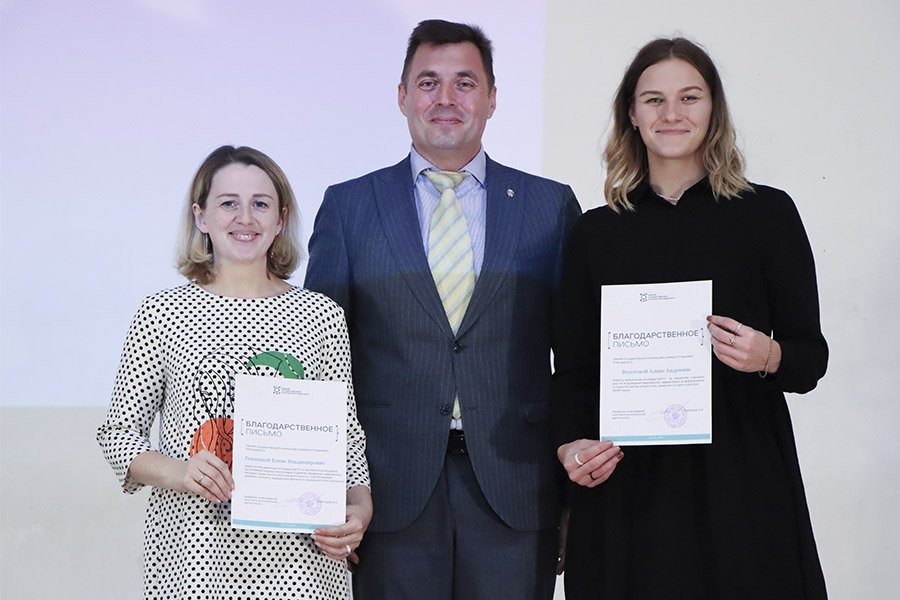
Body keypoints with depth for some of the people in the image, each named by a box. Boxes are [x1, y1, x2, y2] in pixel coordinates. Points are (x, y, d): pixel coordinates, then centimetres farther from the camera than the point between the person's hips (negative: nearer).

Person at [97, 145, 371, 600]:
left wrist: (359, 510, -7)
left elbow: (347, 438, 10)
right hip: (191, 550, -1)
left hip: (296, 550, 1)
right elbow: (119, 433, 6)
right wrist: (175, 472, -12)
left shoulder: (321, 316, 7)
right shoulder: (163, 314, 4)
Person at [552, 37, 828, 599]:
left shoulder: (767, 212, 4)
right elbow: (573, 368, 11)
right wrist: (570, 444, -7)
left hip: (740, 478, -1)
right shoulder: (595, 232, 9)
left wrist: (769, 356, -16)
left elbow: (811, 355, 5)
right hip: (625, 486, 1)